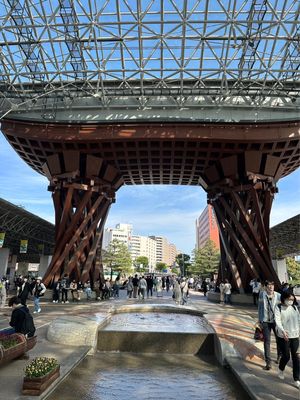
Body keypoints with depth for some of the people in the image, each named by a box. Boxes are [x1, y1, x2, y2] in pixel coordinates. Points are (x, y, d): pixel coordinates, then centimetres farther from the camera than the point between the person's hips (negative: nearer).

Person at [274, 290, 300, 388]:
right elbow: (277, 320, -16)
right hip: (283, 336, -3)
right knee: (286, 356, 5)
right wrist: (283, 331, -30)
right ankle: (280, 370, 35)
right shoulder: (278, 307, -8)